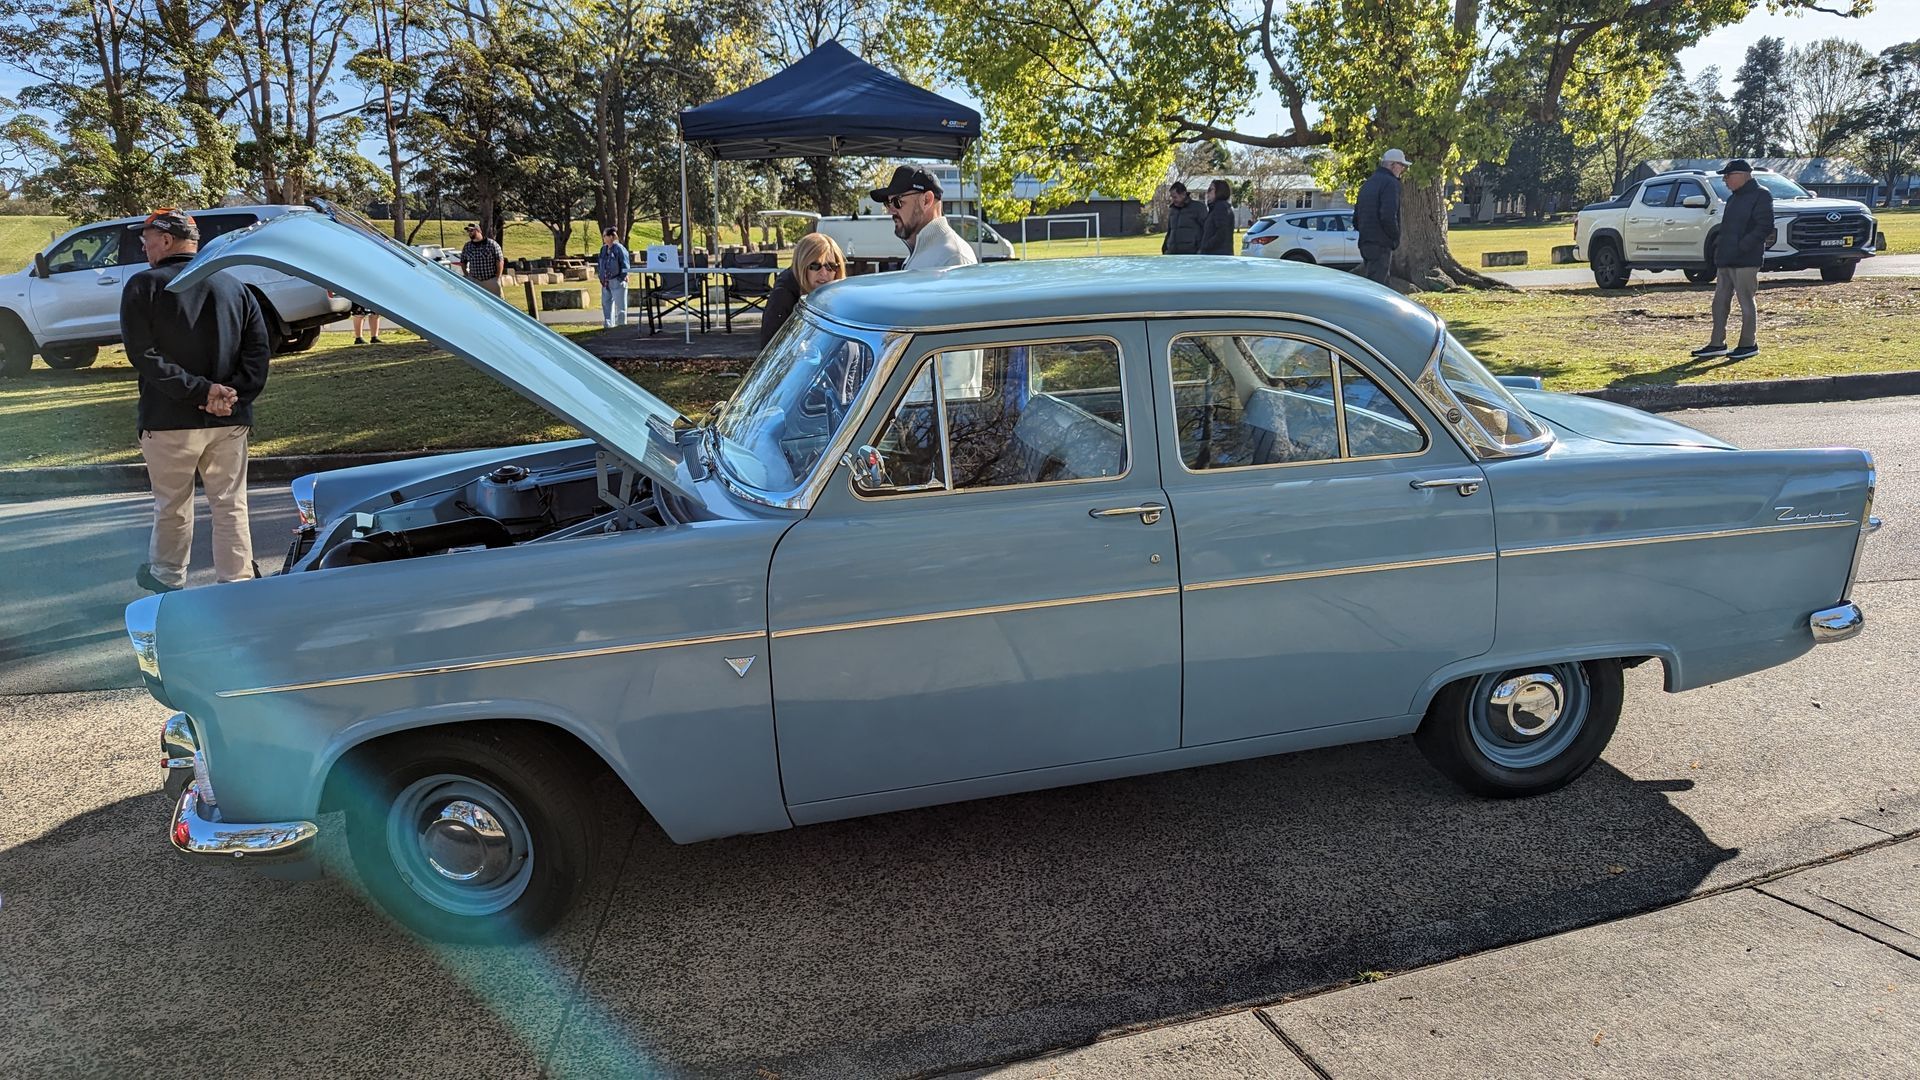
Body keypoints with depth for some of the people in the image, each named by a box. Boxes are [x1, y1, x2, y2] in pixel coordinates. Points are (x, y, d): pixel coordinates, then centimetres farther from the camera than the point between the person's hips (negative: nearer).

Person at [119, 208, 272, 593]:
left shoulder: (144, 286, -3)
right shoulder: (235, 287, 9)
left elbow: (144, 355, -13)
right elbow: (259, 348, 2)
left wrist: (199, 390, -16)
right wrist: (234, 394, -6)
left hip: (170, 419, -3)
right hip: (230, 419, 3)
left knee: (172, 506, 12)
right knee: (231, 505, 6)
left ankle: (168, 578, 27)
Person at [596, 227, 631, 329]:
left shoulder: (619, 248, -10)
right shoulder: (603, 249, 12)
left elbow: (625, 263, -10)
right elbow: (600, 263, 21)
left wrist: (622, 277, -12)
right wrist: (601, 276, 13)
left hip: (617, 281, -8)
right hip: (605, 282, 8)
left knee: (620, 304, -1)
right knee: (606, 303, 11)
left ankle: (621, 323, 7)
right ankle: (608, 324, 19)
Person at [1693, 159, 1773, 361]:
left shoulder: (1760, 195, -8)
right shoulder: (1734, 198, 20)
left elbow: (1765, 226, -16)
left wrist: (1742, 246, -21)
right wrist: (1719, 243, 10)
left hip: (1746, 260, -9)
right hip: (1726, 260, 9)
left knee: (1746, 301, -3)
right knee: (1720, 302, 9)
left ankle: (1748, 345, 4)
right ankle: (1717, 344, 15)